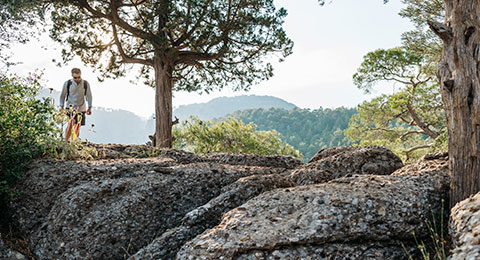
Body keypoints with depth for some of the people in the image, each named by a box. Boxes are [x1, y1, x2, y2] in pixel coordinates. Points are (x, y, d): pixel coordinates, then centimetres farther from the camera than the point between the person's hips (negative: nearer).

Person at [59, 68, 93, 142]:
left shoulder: (85, 84, -3)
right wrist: (62, 106, 1)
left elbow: (89, 96, 5)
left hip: (81, 108, 2)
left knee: (77, 127, 5)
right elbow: (62, 95, 5)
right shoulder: (67, 83, -4)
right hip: (70, 107, -2)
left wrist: (89, 107, 1)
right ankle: (66, 141, -17)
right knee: (71, 123, -21)